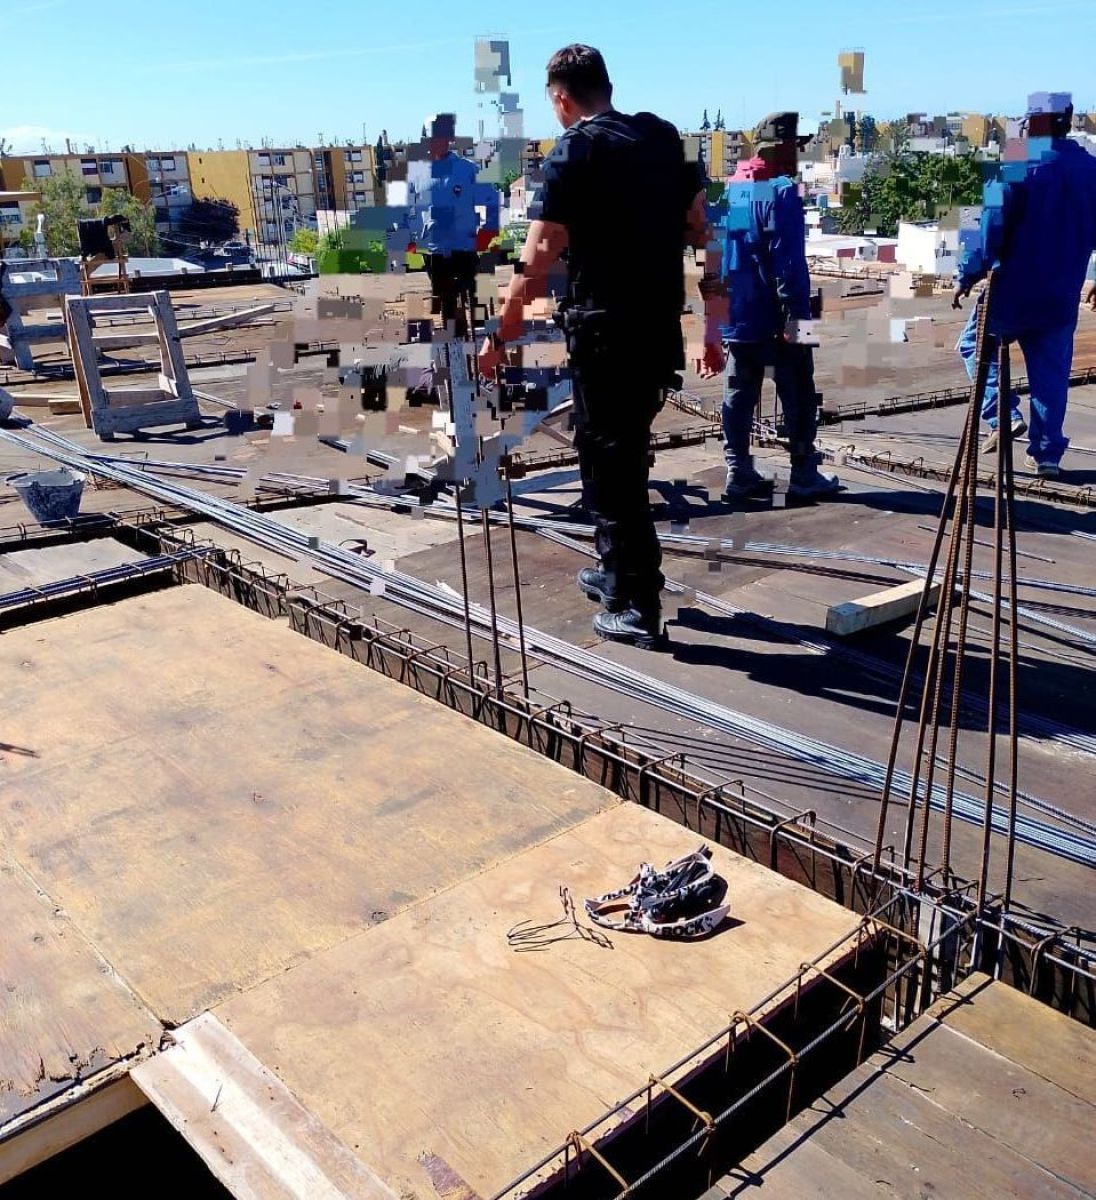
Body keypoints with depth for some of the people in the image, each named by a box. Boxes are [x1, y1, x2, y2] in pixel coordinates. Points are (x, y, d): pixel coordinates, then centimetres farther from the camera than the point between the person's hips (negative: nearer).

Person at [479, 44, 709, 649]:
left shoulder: (574, 151, -8)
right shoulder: (663, 136, 11)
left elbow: (539, 256, -16)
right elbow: (699, 229, 13)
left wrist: (500, 337, -10)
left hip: (604, 328, -7)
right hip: (662, 325, 7)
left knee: (608, 462, 1)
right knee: (626, 452, 21)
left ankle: (637, 609, 4)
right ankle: (618, 572, 33)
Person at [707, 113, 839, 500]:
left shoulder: (732, 188, 12)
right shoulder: (782, 191, -12)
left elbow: (720, 250, 16)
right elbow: (789, 259, -19)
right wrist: (795, 311, -20)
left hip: (738, 314, 7)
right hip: (776, 315, -7)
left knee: (739, 393, 9)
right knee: (798, 395, 1)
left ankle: (738, 470, 11)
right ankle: (804, 474, 4)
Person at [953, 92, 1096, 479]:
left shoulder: (1019, 172, -12)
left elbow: (991, 230, -16)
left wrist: (967, 276, -9)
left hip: (1013, 290, -4)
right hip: (1062, 296, 5)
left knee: (974, 343, 17)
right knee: (1051, 373, 10)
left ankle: (1002, 415, 1)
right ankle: (1047, 454, 12)